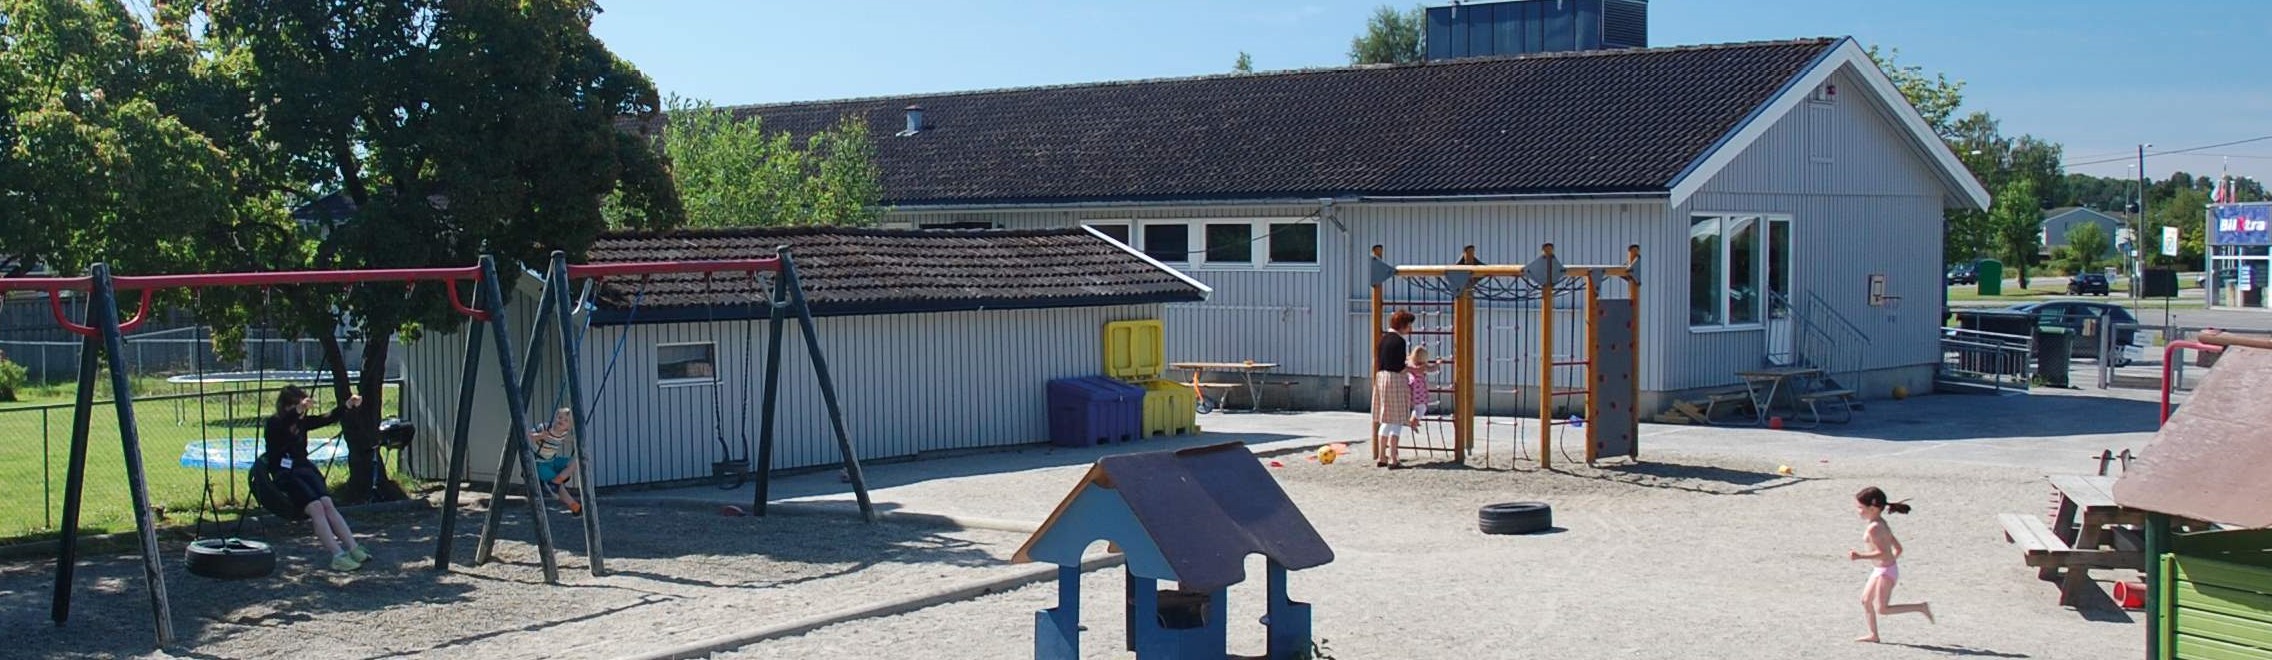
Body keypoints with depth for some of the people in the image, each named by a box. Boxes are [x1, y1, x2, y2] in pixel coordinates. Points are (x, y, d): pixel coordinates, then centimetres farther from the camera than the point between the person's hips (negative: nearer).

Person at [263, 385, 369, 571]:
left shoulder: (302, 422, 17)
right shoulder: (274, 425, -2)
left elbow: (327, 419, 8)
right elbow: (284, 423, -26)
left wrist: (348, 405, -7)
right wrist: (299, 409, -44)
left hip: (305, 470, 6)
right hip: (285, 477, -6)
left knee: (327, 504, -20)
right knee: (315, 507, -26)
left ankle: (353, 549, -31)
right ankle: (338, 556, -36)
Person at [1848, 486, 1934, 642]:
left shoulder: (1873, 528, -21)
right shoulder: (1882, 524, 10)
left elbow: (1882, 553, -27)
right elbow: (1897, 548, 15)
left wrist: (1860, 556, -28)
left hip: (1885, 571, -10)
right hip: (1880, 570, 10)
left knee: (1881, 609, -5)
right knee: (1866, 600, 14)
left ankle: (1921, 607, -2)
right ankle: (1873, 634, 21)